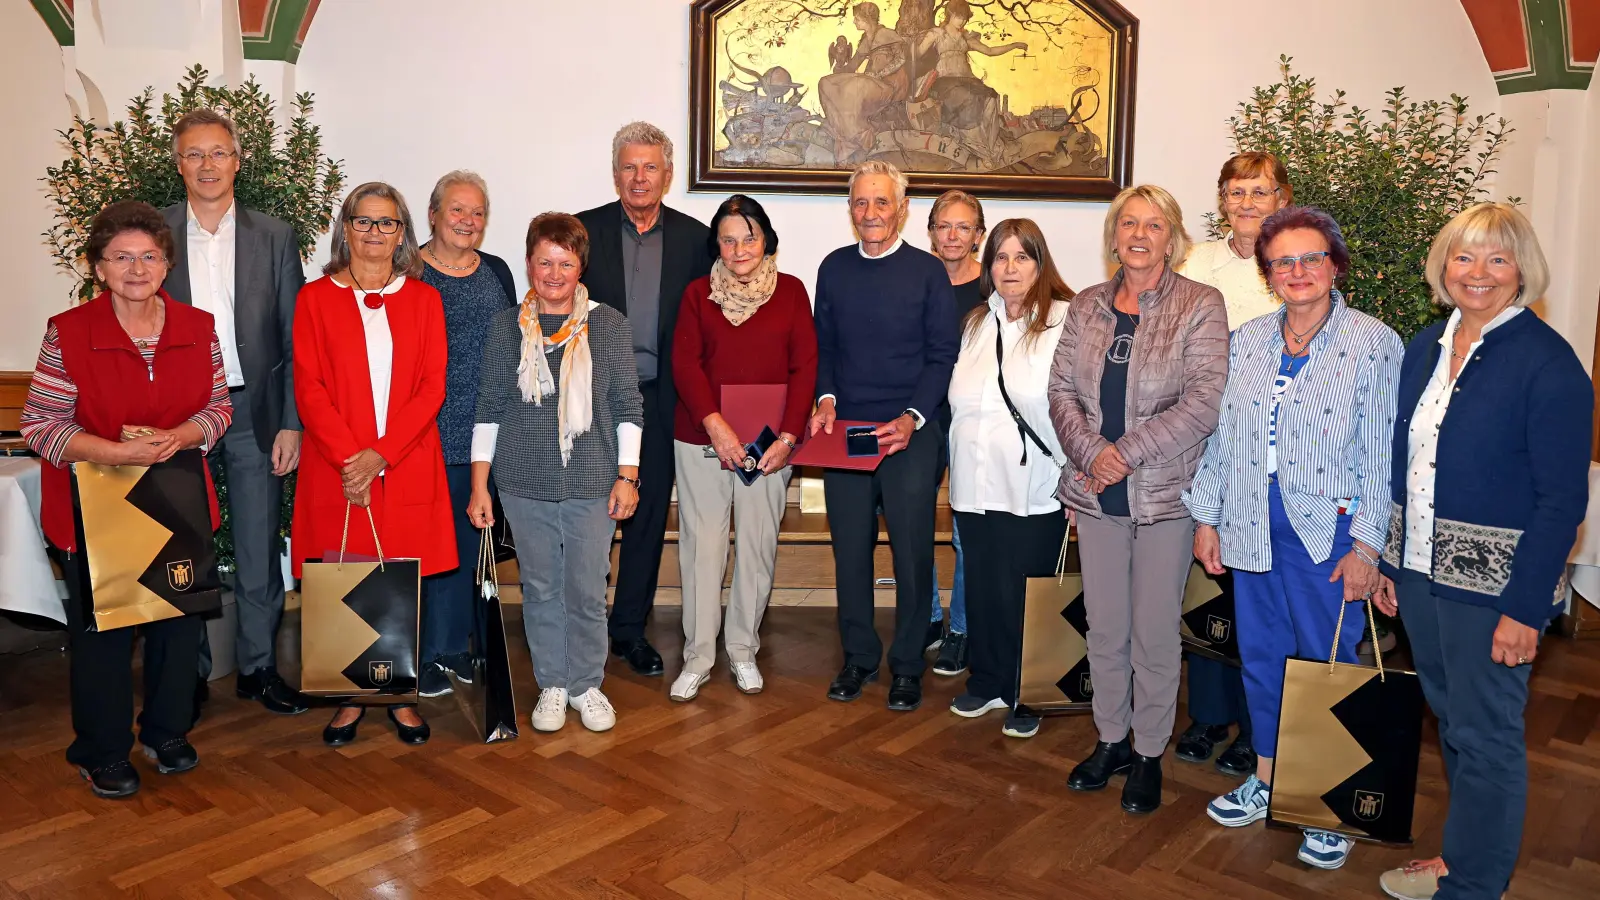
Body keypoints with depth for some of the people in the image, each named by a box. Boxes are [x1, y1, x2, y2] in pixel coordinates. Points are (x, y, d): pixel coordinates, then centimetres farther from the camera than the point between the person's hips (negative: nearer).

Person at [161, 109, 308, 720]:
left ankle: (258, 668, 21)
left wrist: (292, 422, -4)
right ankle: (189, 673, 22)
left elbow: (294, 337, 2)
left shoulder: (273, 236, 3)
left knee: (259, 549, 7)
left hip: (255, 411, 0)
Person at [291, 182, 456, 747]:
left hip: (407, 466, 1)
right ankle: (351, 697, 16)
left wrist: (380, 454, -11)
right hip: (336, 468, 0)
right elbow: (308, 387, -1)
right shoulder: (316, 297, 6)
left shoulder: (423, 299, 9)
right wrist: (349, 458, -13)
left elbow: (432, 386, 0)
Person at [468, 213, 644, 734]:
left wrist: (627, 476, -3)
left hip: (592, 484, -1)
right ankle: (551, 686, 26)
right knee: (540, 588, 11)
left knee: (587, 592, 5)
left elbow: (628, 406, 1)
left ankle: (586, 684, 24)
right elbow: (489, 408, 5)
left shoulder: (608, 325, 0)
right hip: (524, 485, 1)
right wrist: (479, 485, 3)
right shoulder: (506, 327, 3)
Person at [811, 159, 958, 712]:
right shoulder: (835, 268, 9)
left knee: (912, 552, 2)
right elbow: (823, 345, 12)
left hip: (910, 434, -3)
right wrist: (826, 398, -5)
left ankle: (907, 666, 17)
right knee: (850, 549, 9)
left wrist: (912, 418, -15)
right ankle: (859, 657, 23)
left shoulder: (928, 271, -1)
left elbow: (942, 355, -3)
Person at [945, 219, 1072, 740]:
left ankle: (1027, 696, 20)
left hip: (1035, 491, -5)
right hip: (976, 485, 6)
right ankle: (987, 682, 30)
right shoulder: (976, 324, 14)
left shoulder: (1066, 320, -6)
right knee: (983, 589, 14)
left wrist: (1074, 470, -14)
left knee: (1027, 596, 4)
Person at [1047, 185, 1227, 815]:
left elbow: (1202, 402, -14)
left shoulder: (1200, 306, -5)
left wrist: (1127, 452, -16)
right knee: (1104, 627, 13)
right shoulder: (1087, 307, 8)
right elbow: (1061, 390, 4)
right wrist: (1091, 451, -13)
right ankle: (1111, 740, 31)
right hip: (1096, 494, 4)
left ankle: (1149, 753, 24)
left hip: (1165, 495, -4)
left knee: (1155, 632, 7)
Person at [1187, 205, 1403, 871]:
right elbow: (1223, 435, 11)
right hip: (1255, 530, 5)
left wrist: (1366, 545, -12)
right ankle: (1268, 777, 33)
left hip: (1328, 534, -4)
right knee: (1261, 654, 14)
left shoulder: (1374, 343, -6)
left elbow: (1382, 454, -8)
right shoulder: (1248, 341, 7)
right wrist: (1207, 518, 9)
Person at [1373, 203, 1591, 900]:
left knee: (1485, 735, 5)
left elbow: (1563, 499, -15)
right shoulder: (1426, 346, 7)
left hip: (1494, 582, -6)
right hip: (1421, 570, 7)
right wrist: (1386, 561, 10)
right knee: (1450, 718, 19)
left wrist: (1526, 608, -17)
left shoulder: (1547, 362, -13)